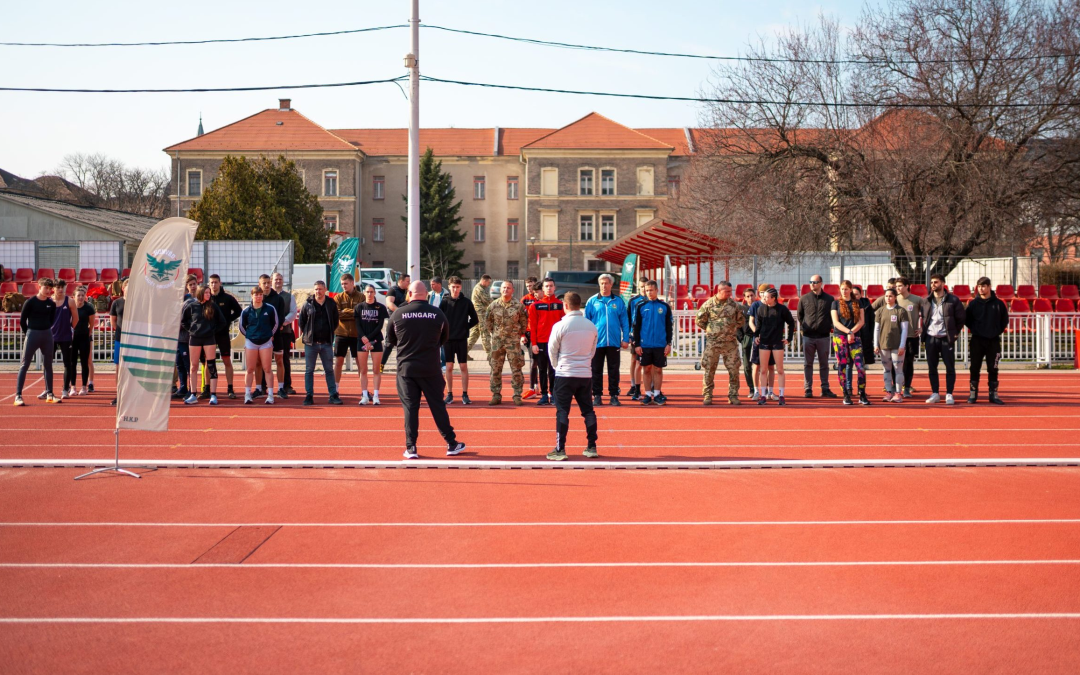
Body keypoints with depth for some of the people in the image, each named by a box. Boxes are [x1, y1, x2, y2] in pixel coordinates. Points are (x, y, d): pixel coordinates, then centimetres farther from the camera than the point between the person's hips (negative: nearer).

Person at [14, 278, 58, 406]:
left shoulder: (51, 304, 6)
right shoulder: (30, 302, -7)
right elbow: (22, 321, -2)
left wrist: (47, 332, 7)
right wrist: (28, 333, 3)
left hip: (47, 335, 5)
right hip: (32, 334, -5)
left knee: (48, 365, 9)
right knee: (24, 365, -4)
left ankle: (49, 394, 17)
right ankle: (18, 395, -6)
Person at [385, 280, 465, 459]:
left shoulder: (398, 314, -5)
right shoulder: (437, 313, -3)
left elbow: (390, 340, 7)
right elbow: (445, 338, 11)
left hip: (406, 368, 0)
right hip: (431, 368, 0)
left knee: (410, 407, 6)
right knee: (438, 405, 8)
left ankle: (411, 447, 5)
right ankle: (451, 443, 14)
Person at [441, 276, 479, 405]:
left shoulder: (466, 302, 0)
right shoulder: (445, 302, 0)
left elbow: (475, 319, 7)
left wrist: (465, 328, -1)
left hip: (462, 339, 0)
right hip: (448, 339, 0)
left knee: (463, 367, 3)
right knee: (449, 367, 3)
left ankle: (465, 394, 8)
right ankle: (449, 394, 10)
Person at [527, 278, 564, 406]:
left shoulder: (560, 304, 5)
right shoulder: (535, 305, 4)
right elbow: (532, 325, 2)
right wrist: (534, 343, -4)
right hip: (540, 343, 0)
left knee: (553, 370, 2)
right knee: (542, 370, 5)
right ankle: (544, 395, 10)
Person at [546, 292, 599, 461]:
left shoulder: (560, 326, -11)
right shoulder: (591, 326, 3)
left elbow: (552, 351, -1)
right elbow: (592, 350, 10)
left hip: (565, 374, -4)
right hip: (586, 374, 4)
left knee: (562, 411, 0)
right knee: (588, 410, 12)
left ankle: (560, 450, -1)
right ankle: (592, 447, 14)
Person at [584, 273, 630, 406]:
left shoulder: (618, 301, 5)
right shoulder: (592, 301, 4)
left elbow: (625, 321, 6)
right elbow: (586, 321, 6)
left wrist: (626, 339, -1)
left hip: (614, 342, 0)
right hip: (597, 342, 0)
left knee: (614, 370, 5)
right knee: (596, 370, 5)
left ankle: (614, 396, 12)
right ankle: (597, 396, 12)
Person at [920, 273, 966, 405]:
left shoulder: (953, 300, -2)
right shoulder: (926, 301, 8)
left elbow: (960, 318, 4)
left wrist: (955, 332, 1)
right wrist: (924, 333, 6)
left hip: (947, 338, -3)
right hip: (930, 338, 3)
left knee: (950, 367, -1)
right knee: (931, 368, 6)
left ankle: (949, 394, 5)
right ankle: (935, 393, 14)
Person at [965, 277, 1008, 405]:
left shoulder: (998, 303, 0)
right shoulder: (973, 303, 1)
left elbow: (1005, 320, 9)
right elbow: (966, 320, 9)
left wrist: (997, 331, 4)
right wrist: (974, 330, 3)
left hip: (993, 341, 0)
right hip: (977, 341, 0)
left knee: (993, 369, 4)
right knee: (975, 369, 2)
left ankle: (993, 395, 10)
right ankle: (973, 394, 8)